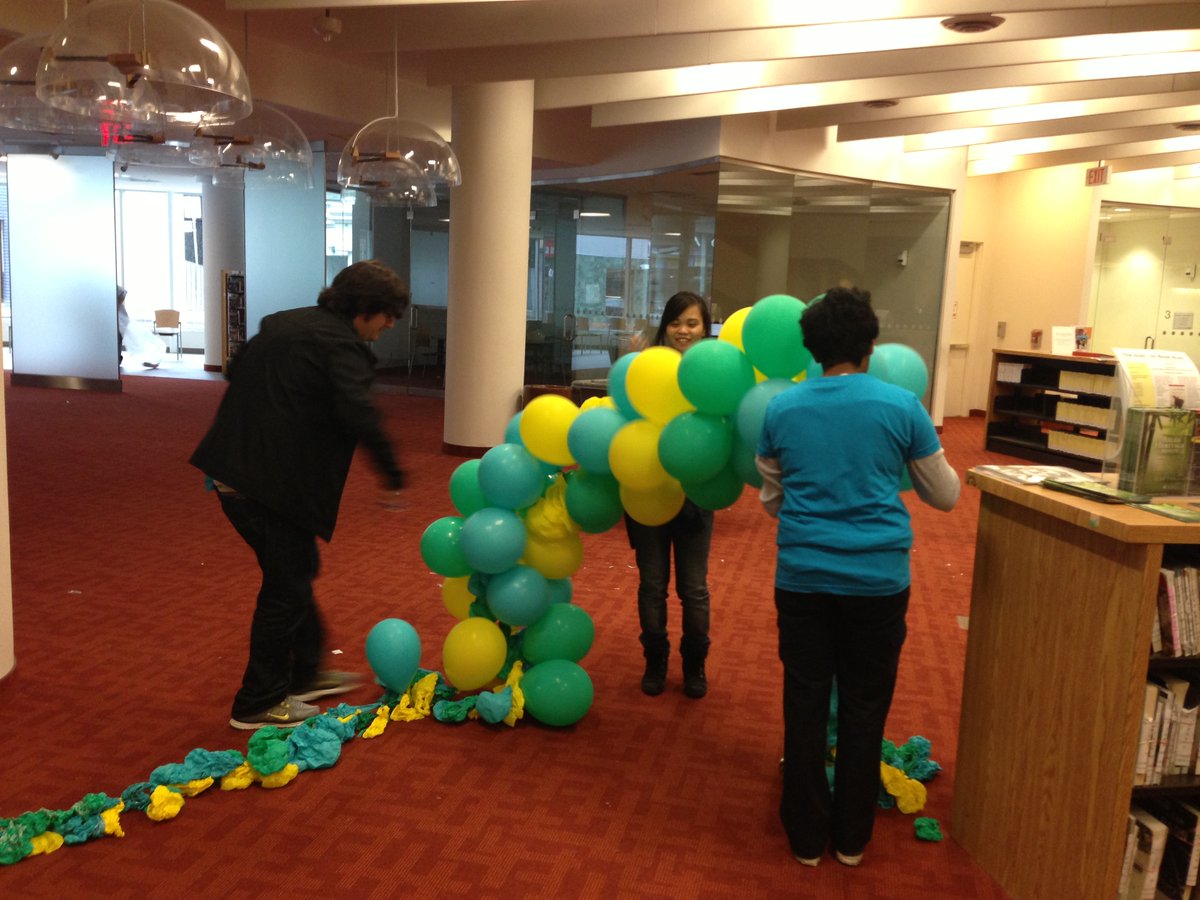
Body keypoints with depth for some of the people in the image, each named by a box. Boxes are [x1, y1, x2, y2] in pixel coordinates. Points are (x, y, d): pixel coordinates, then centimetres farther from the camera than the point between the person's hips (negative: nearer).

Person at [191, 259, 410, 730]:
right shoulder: (342, 345, -14)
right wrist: (392, 473, -18)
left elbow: (237, 368, 26)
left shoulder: (284, 323, 15)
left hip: (233, 471, 10)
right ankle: (258, 704, 17)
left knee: (296, 570, 22)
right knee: (286, 586, 4)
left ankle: (305, 672, 37)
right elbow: (359, 415, -27)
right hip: (272, 483, -10)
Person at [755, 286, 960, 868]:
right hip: (878, 580, -1)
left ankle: (807, 837, 25)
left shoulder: (781, 409, 0)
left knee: (805, 704, 12)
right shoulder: (900, 405, -5)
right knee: (864, 708, 13)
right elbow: (945, 496, 7)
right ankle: (851, 838, 27)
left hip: (802, 577, 1)